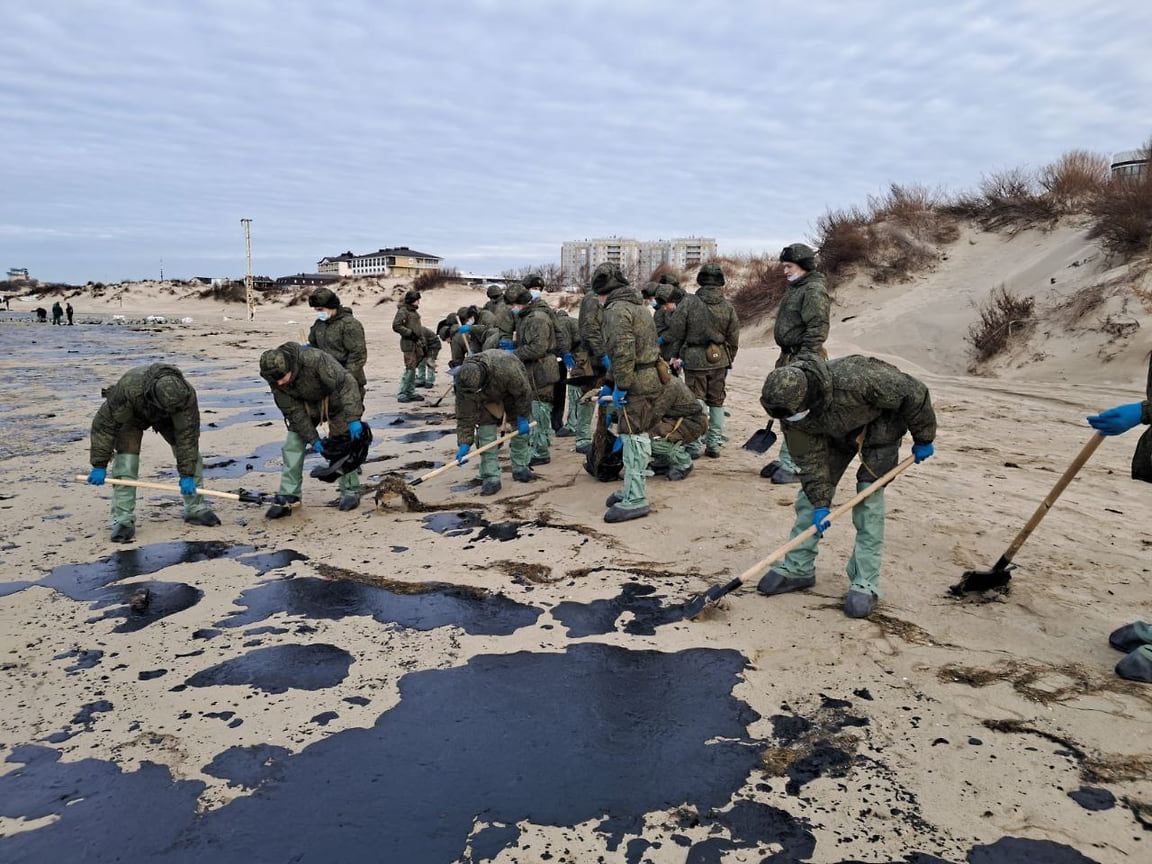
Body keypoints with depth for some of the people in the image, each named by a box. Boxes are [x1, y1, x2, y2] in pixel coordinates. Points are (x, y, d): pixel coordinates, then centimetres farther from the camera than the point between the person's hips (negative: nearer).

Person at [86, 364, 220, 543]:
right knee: (126, 459, -19)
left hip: (164, 417, 2)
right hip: (132, 414, -2)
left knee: (190, 450, -9)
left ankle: (196, 509, 2)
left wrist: (187, 475, -27)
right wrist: (99, 465, -29)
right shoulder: (128, 389, -44)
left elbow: (187, 434, -29)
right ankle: (123, 520, -12)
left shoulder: (187, 395, -38)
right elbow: (105, 423, -33)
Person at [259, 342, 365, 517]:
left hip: (334, 398, -4)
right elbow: (293, 410, -14)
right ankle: (287, 497, -2)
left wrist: (353, 419, -40)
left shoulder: (315, 360, -39)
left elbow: (347, 384, -36)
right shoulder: (275, 379, -21)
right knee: (292, 445, -6)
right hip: (306, 403, 4)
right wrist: (313, 438, -17)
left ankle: (350, 492, 8)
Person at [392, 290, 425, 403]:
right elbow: (396, 326, -18)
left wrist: (422, 342, 21)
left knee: (413, 368, 12)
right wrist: (410, 333, -18)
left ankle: (411, 392, 19)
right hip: (409, 343, -9)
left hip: (417, 343, 9)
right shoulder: (402, 311, -9)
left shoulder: (414, 311, 18)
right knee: (410, 368, -11)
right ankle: (401, 394, -5)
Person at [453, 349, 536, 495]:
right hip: (486, 397, 1)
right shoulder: (463, 382, -35)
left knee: (521, 430, 3)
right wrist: (464, 444, -28)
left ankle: (520, 469, 22)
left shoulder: (506, 368, -46)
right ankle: (490, 478, -7)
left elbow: (524, 391, -27)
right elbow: (464, 416, -24)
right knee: (486, 433, -13)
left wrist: (523, 417, -19)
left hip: (514, 389, -1)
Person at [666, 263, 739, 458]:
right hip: (719, 359, 3)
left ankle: (694, 445, 3)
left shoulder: (689, 301, -10)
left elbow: (676, 330, -7)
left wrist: (675, 354, 4)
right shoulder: (727, 306, 1)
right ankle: (714, 444, 17)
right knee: (717, 401, 12)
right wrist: (730, 359, 19)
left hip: (695, 359, -3)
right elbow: (733, 337, 6)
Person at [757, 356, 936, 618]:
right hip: (837, 432, 5)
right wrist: (820, 504, -21)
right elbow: (810, 458, -16)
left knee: (869, 499, -12)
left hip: (880, 424, -4)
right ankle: (798, 567, 11)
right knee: (810, 493, -1)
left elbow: (914, 394, -29)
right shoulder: (790, 411, -27)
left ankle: (865, 583, -5)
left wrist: (923, 439, -16)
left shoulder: (854, 379, -44)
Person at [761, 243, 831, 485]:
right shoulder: (794, 288, 19)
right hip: (790, 358, 10)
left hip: (804, 361, -10)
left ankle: (795, 466, -4)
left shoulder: (813, 290, -12)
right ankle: (786, 461, 23)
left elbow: (817, 329, -20)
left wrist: (802, 360, -23)